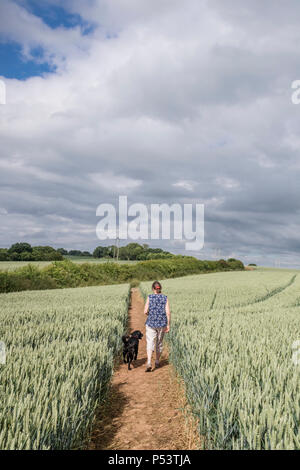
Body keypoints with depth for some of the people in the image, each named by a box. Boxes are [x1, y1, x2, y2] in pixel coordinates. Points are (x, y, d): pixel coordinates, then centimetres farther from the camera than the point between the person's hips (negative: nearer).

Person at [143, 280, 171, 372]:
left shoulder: (150, 297, -5)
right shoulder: (165, 298, -2)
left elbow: (145, 311, -9)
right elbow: (168, 312, -8)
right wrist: (168, 325, -2)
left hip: (151, 323, -2)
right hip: (162, 324, 2)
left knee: (150, 343, -2)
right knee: (159, 343, 18)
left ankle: (149, 363, -19)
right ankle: (157, 362, 30)